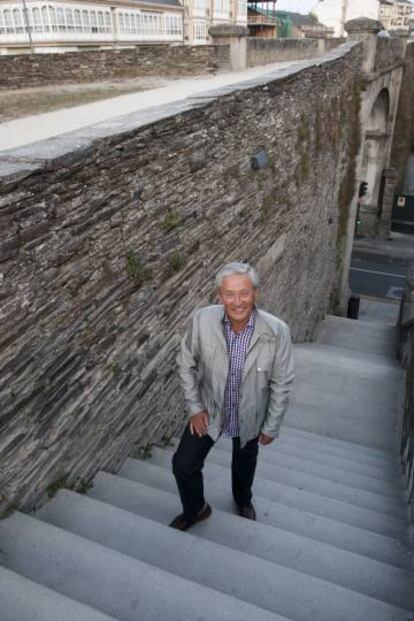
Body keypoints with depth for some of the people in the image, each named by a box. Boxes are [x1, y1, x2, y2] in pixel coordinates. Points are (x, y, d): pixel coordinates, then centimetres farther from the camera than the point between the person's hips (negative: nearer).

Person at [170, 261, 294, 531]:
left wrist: (271, 426, -7)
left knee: (244, 465, 26)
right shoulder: (202, 320, -25)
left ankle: (243, 501, 60)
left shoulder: (277, 332, -29)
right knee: (183, 464, 6)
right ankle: (195, 509, 39)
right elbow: (186, 364, -8)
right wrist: (195, 407, -7)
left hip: (250, 416, 0)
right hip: (209, 409, 1)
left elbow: (281, 384, -15)